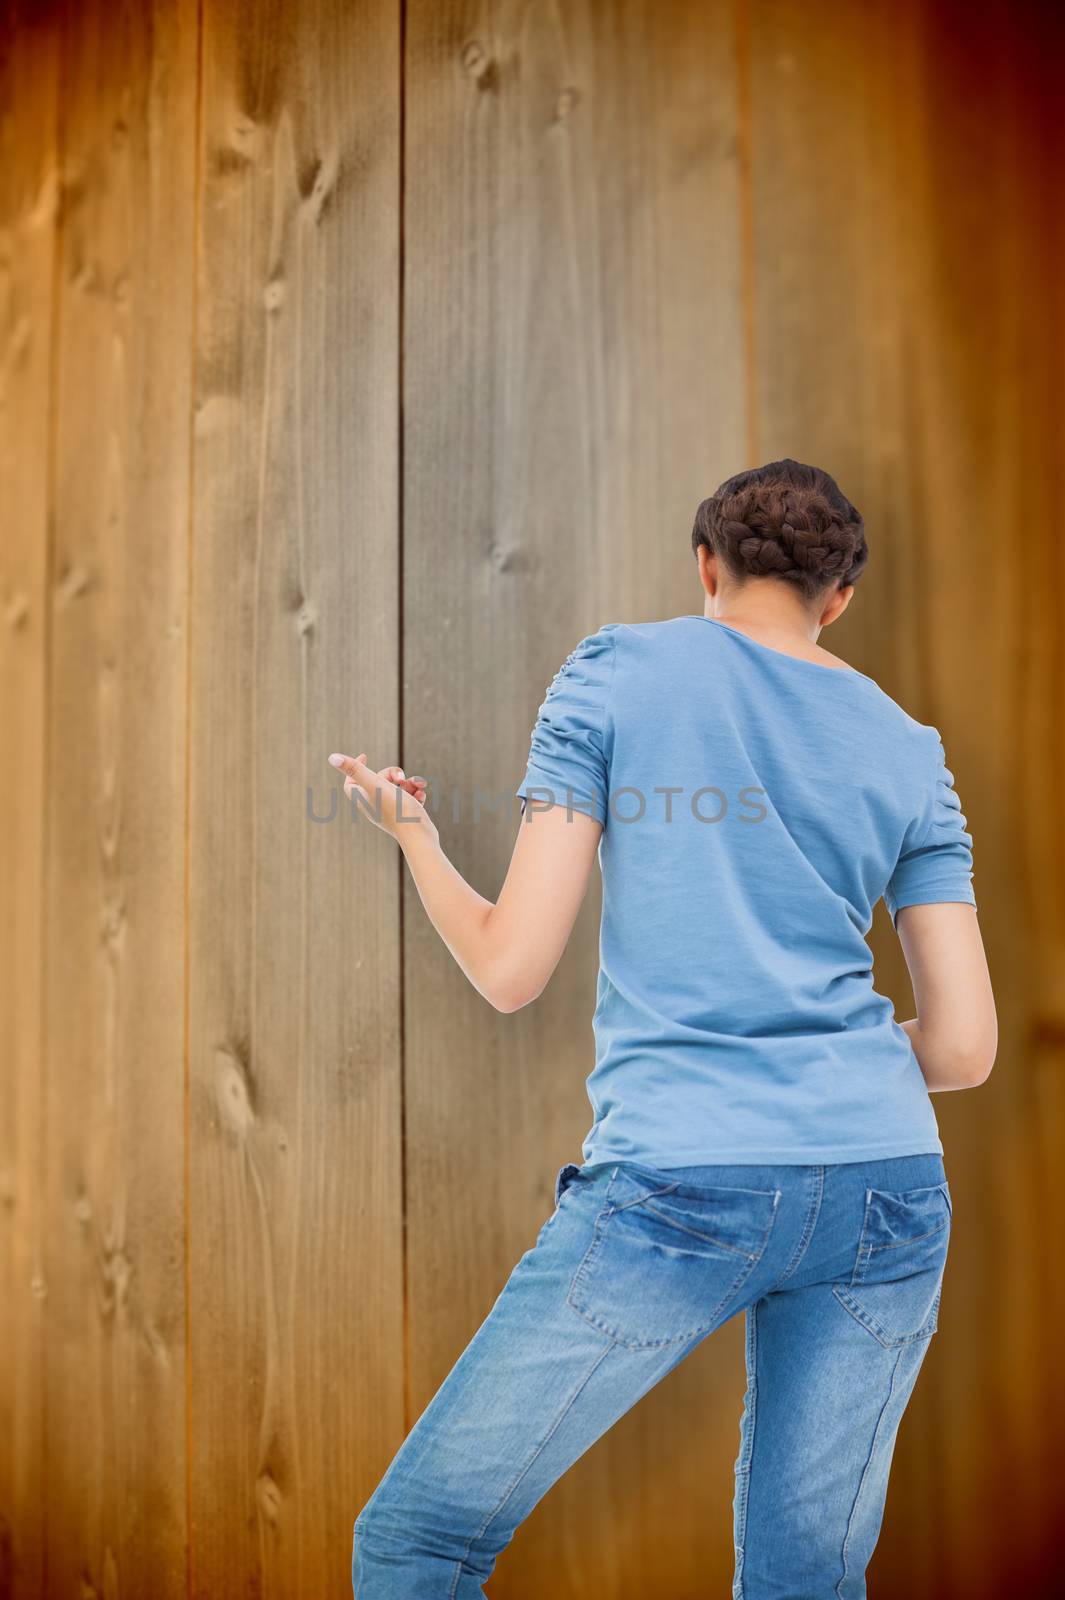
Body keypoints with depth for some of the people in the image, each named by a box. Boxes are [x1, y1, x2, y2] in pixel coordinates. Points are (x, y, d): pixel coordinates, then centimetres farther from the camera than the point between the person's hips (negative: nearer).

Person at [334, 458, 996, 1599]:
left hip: (683, 1183, -4)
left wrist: (412, 833, 15)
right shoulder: (908, 750, 12)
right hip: (888, 1192, 5)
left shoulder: (615, 672, 2)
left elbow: (510, 971, -3)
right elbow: (964, 1048, 8)